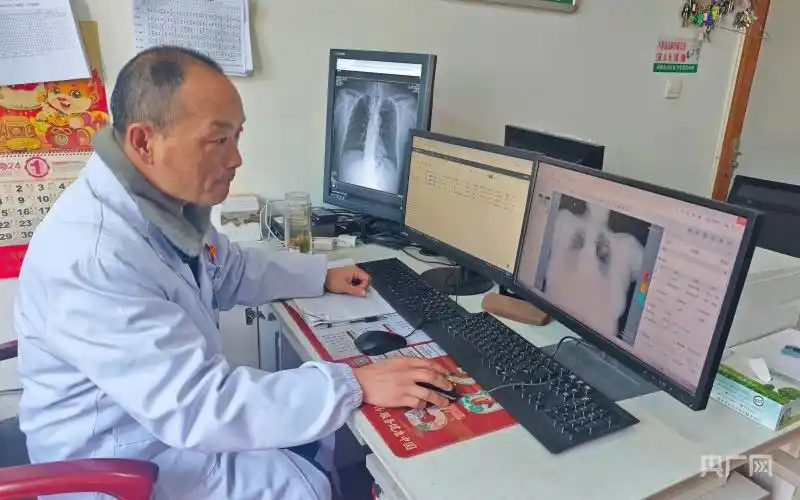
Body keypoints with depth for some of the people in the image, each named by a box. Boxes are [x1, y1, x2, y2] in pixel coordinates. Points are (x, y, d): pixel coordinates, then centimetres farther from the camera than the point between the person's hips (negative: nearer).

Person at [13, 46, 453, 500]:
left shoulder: (166, 198, -6)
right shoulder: (89, 258, -34)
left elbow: (229, 270, 13)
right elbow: (197, 404, -34)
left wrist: (321, 276, 8)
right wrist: (355, 385, -32)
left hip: (176, 405, 8)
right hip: (122, 458, -7)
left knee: (320, 423, 7)